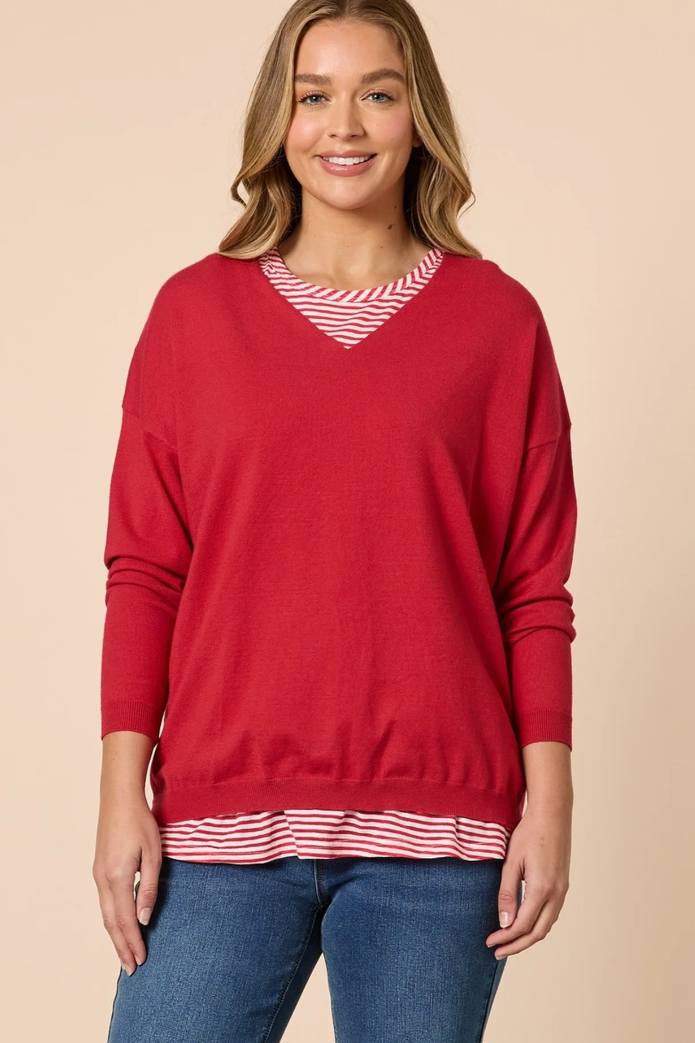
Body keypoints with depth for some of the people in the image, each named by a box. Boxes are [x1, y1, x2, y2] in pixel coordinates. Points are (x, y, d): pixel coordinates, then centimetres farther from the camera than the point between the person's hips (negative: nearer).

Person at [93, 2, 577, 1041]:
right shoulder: (195, 309, 7)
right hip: (222, 813, 1)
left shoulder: (497, 318, 5)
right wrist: (123, 791, -1)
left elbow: (536, 587, 4)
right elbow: (143, 571, 5)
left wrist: (549, 799, -2)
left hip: (435, 834, 0)